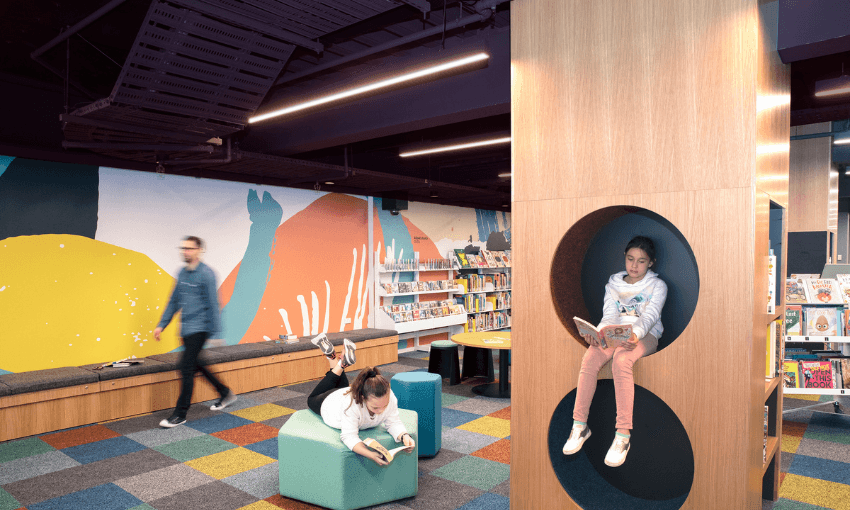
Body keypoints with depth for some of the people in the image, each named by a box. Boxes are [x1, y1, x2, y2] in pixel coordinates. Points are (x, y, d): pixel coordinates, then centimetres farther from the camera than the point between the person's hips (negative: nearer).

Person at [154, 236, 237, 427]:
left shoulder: (206, 274, -12)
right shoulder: (182, 273, 11)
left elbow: (212, 304, -13)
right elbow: (174, 301, 18)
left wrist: (214, 332, -13)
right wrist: (161, 325, 15)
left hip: (198, 329, -8)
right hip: (186, 329, 8)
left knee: (186, 368, -8)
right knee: (194, 365, 15)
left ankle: (180, 414, 3)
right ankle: (225, 394, 32)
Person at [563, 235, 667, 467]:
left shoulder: (657, 286, 3)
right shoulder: (614, 283, 13)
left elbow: (649, 317, -13)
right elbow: (610, 315, 3)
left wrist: (635, 335, -35)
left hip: (645, 336, -3)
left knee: (621, 361, -37)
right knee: (589, 359, -28)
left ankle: (623, 433, -34)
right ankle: (580, 425, -21)